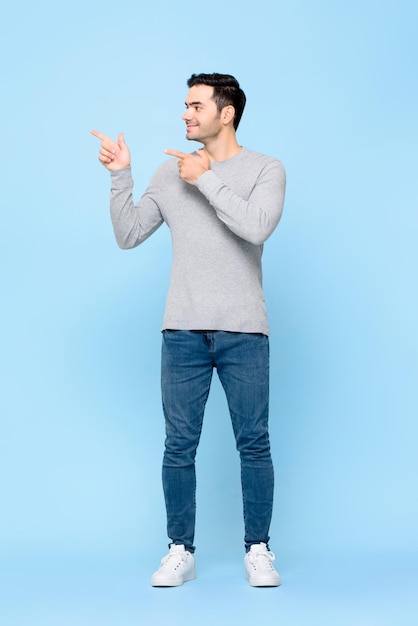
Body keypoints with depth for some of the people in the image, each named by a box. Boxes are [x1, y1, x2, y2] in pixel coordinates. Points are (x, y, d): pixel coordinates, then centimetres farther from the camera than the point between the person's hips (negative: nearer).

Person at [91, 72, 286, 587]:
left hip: (244, 331, -2)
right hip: (183, 331, 2)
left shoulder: (266, 170, 2)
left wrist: (207, 179, -12)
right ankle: (180, 552, 17)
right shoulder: (171, 172, 10)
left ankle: (258, 551, 17)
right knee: (179, 444, 4)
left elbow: (257, 227, -17)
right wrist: (120, 176, -1)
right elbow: (128, 235, 9)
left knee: (253, 443, 2)